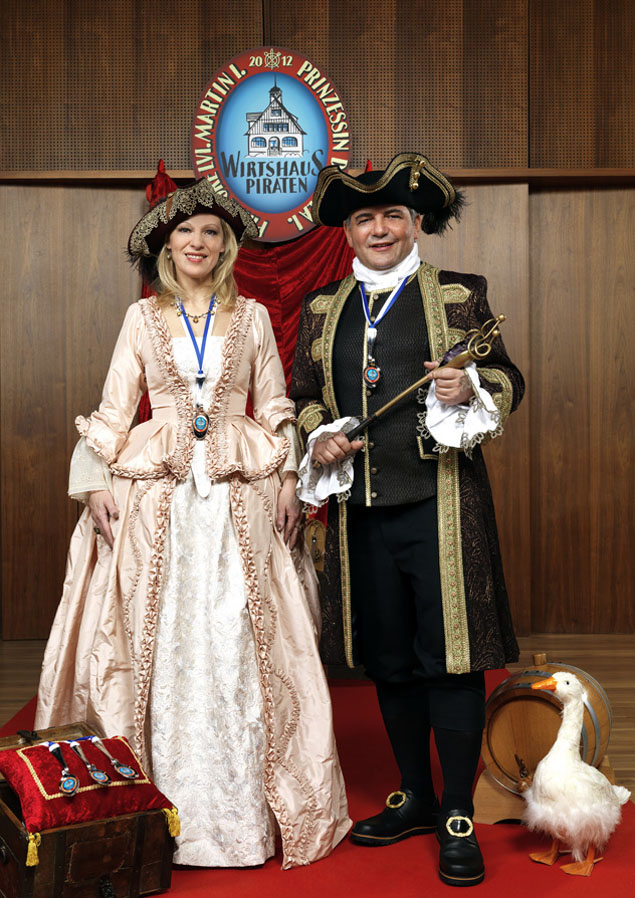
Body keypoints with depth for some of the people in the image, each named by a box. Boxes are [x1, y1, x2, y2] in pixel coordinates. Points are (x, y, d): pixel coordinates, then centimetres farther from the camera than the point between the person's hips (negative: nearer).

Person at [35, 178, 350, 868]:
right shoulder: (143, 316, 10)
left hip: (241, 496, 0)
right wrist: (97, 483, -4)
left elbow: (276, 406, 9)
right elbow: (114, 406, 7)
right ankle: (168, 809, 13)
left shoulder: (251, 316, 11)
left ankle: (242, 807, 11)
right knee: (163, 642, 0)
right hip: (157, 495, 0)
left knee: (238, 643, -1)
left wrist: (289, 479, -2)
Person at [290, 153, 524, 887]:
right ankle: (415, 798, 29)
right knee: (388, 659, 11)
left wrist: (470, 388, -13)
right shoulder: (321, 307, 15)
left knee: (449, 654, -2)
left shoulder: (460, 295, 7)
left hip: (440, 504, -3)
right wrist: (318, 437, 0)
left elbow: (507, 378, 8)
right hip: (361, 509, 4)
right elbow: (301, 394, 19)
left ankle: (458, 816, 14)